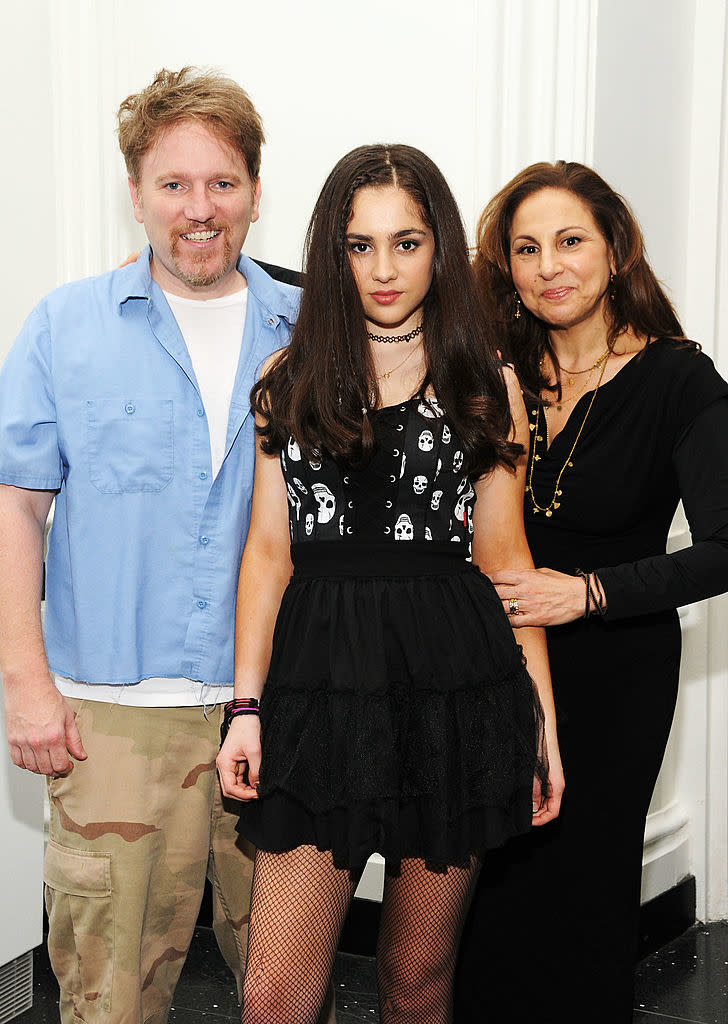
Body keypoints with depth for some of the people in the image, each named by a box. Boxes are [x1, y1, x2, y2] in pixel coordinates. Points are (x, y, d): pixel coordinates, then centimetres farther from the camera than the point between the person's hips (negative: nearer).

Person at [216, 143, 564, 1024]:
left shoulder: (486, 385, 7)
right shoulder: (290, 380, 9)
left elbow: (504, 556, 6)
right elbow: (269, 548, 7)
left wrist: (543, 720, 2)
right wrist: (247, 703, -1)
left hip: (453, 682, 0)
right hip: (321, 673, 0)